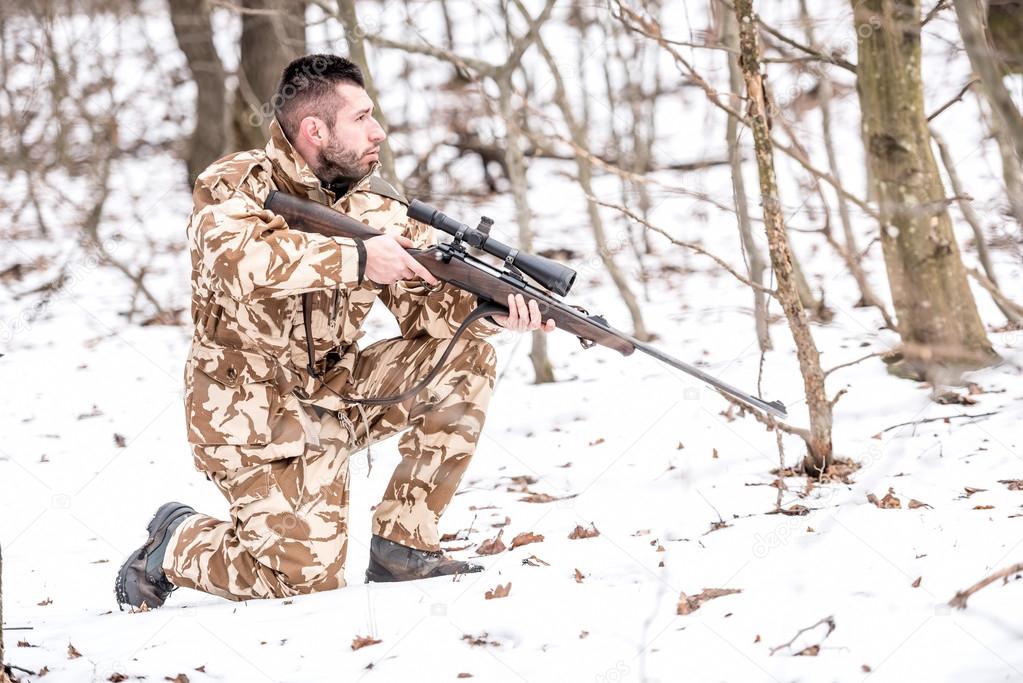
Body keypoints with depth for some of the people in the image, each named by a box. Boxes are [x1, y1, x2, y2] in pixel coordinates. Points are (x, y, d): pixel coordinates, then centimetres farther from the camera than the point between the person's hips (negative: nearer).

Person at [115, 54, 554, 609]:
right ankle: (177, 543, 12)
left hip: (333, 394, 6)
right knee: (309, 575, -18)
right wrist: (357, 259, -35)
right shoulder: (236, 185, -13)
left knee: (463, 356, -8)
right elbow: (234, 257, -35)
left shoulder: (373, 203, 4)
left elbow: (424, 302, -3)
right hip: (251, 413, -6)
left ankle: (401, 545, -1)